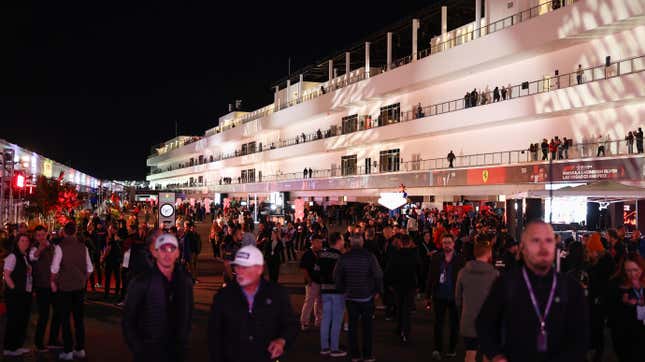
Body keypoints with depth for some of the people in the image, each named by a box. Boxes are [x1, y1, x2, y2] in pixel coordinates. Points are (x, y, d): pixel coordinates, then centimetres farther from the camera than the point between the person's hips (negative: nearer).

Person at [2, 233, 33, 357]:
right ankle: (9, 348, 7)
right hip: (15, 295, -8)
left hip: (26, 294, 8)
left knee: (23, 320, 12)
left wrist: (29, 290, 7)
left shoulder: (27, 257, 12)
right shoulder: (12, 256, -11)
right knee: (14, 320, -2)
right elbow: (6, 275, -15)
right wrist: (15, 289, -16)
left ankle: (18, 345, 23)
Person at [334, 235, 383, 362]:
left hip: (350, 296, 2)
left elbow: (337, 276, -1)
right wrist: (378, 290, -1)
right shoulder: (369, 256, -9)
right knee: (367, 326, 5)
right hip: (366, 296, -2)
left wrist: (343, 290, 9)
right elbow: (378, 275, -13)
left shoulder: (344, 258, -2)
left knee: (353, 325, 9)